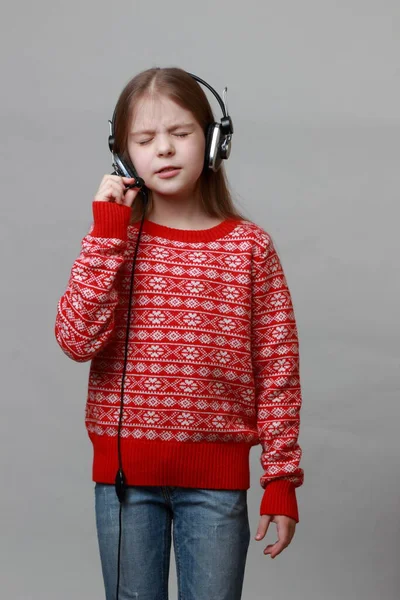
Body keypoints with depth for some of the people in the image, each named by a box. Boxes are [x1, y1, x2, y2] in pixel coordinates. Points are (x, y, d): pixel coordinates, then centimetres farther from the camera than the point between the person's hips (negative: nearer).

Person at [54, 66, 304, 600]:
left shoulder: (250, 247, -2)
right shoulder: (115, 239, 2)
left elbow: (278, 372, -1)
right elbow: (77, 340, -13)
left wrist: (282, 480, -3)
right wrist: (109, 231, -13)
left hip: (217, 475, -1)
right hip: (125, 469, 1)